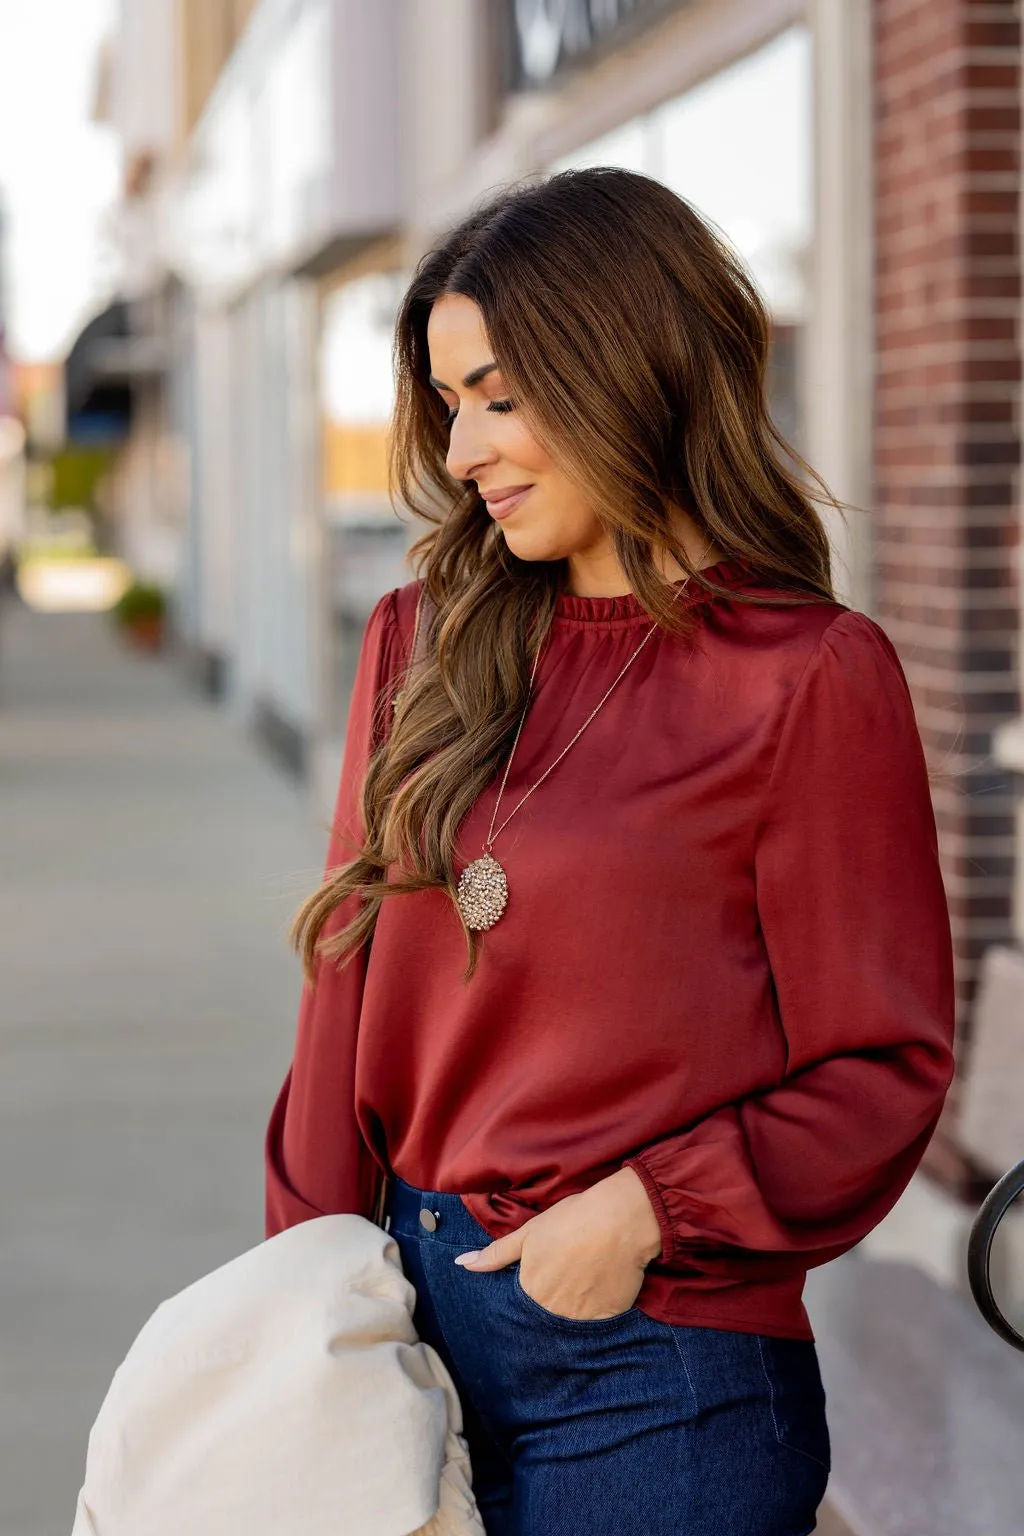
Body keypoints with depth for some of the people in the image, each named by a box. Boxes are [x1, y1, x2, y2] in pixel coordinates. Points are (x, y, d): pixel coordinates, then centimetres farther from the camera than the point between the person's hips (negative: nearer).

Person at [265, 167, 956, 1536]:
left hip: (655, 1371, -5)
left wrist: (649, 1208, -17)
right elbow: (351, 991, 7)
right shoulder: (424, 642, 7)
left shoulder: (813, 678, -10)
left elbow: (885, 1067, -8)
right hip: (412, 1314, 5)